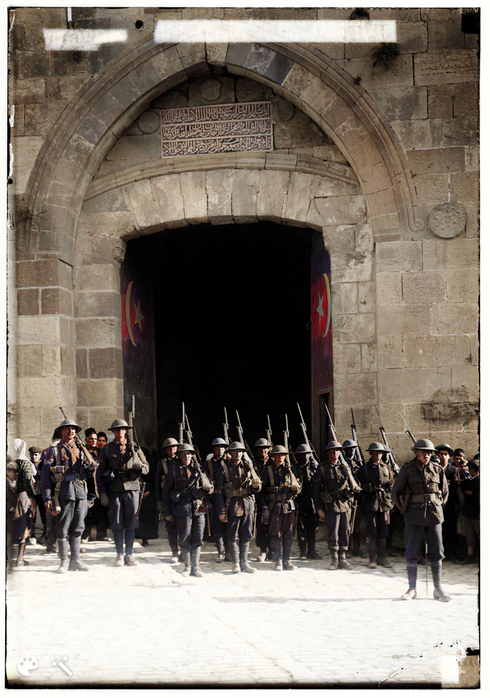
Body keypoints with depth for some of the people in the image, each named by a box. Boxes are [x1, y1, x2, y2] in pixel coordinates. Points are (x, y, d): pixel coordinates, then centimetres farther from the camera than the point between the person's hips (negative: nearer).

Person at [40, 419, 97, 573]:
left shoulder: (81, 450, 18)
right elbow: (45, 475, 1)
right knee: (63, 529, -4)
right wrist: (47, 498, -7)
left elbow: (93, 467, 18)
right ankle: (64, 562, 3)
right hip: (64, 492, -4)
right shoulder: (54, 451, 6)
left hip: (80, 492, 4)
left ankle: (75, 560, 12)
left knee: (78, 528, 6)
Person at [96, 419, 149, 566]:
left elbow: (146, 468, 15)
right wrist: (102, 493, -1)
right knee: (117, 524, -2)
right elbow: (99, 472, 7)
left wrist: (140, 467, -10)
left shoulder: (134, 448, 10)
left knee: (131, 523, 0)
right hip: (114, 490, -1)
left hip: (132, 488, 1)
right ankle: (119, 554, 5)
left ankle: (129, 554, 7)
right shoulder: (107, 449, 7)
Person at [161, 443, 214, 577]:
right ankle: (187, 566, 13)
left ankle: (195, 567, 5)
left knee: (197, 538, -1)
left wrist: (207, 488, -9)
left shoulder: (198, 468, 12)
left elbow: (209, 487, 17)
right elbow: (166, 490, 6)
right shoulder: (174, 469, 4)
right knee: (185, 539, -1)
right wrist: (167, 511, 2)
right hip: (183, 508, -2)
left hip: (199, 507, 2)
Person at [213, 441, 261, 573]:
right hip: (233, 506, -3)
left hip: (248, 504, 3)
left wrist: (256, 485, -12)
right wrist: (221, 511, -7)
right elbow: (218, 491, -2)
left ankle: (244, 563, 14)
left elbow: (257, 486, 14)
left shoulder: (247, 466, 9)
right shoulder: (223, 467, -1)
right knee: (233, 536, -2)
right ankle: (235, 564, 6)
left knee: (246, 535, 6)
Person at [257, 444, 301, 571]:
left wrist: (295, 487, -8)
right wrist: (264, 508, -8)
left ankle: (287, 561, 11)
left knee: (288, 534, 5)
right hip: (275, 507, -3)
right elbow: (261, 491, 1)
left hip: (289, 506, 3)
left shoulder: (289, 469, 11)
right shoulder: (266, 470, 1)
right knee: (276, 535, -2)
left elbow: (298, 487, 17)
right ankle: (278, 562, 4)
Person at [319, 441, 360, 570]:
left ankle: (342, 559, 10)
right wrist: (320, 508, 0)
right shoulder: (322, 469, 4)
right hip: (331, 505, -3)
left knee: (345, 532, 3)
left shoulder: (345, 468, 13)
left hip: (345, 504, 3)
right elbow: (317, 490, 5)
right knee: (333, 534, -5)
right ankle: (334, 560, 3)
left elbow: (355, 486, 19)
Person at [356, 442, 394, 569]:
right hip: (370, 504, -3)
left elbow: (392, 484, 21)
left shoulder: (386, 468, 13)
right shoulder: (364, 469, 1)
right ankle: (372, 559, 4)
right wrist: (370, 488, -14)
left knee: (383, 532, 4)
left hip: (384, 503, 3)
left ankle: (382, 557, 12)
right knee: (372, 533, -2)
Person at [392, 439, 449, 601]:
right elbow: (396, 492, 4)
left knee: (437, 552, 2)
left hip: (434, 515, 3)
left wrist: (437, 507, 12)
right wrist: (405, 509, 4)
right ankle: (412, 589, 5)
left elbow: (444, 492, 20)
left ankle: (438, 590, 9)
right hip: (415, 516, -3)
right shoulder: (408, 470, -3)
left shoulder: (438, 470, 7)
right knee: (412, 553, -2)